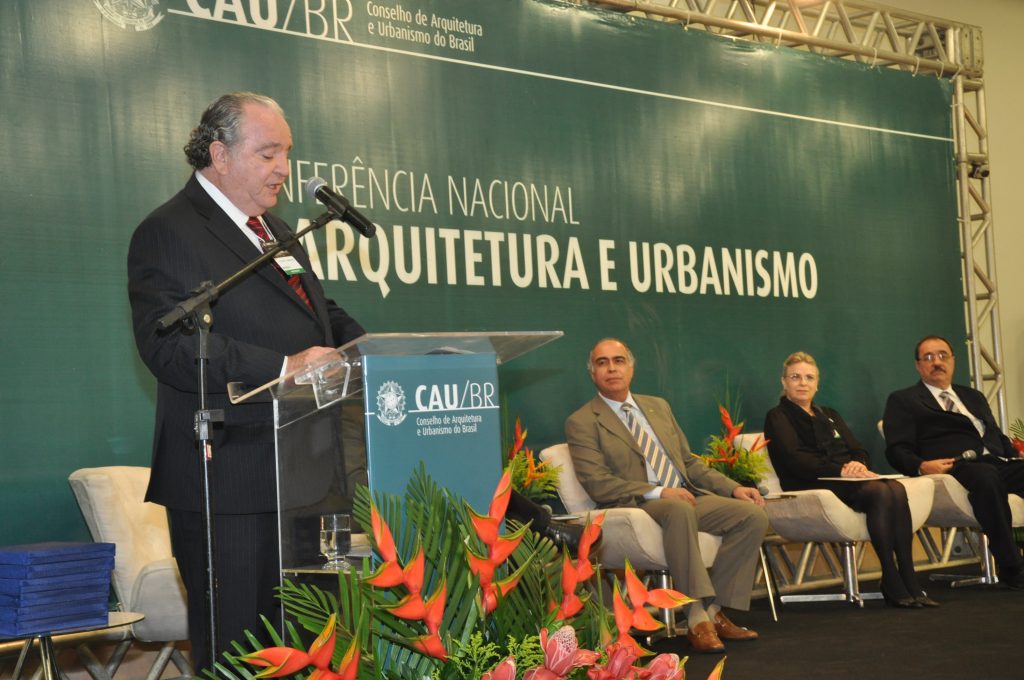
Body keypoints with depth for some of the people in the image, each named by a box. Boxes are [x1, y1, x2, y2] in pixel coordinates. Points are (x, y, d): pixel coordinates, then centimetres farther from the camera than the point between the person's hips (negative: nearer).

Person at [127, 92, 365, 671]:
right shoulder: (167, 233, -8)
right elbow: (170, 346, -20)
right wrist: (282, 367, -27)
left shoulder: (276, 232, 21)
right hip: (230, 483, -8)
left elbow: (324, 314, 27)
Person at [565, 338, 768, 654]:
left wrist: (733, 487, 7)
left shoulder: (658, 406, 22)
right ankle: (697, 619, -38)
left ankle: (715, 612, -14)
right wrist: (659, 492, -21)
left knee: (753, 515, -17)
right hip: (636, 508, -6)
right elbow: (597, 484, -10)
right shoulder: (582, 423, 1)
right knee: (679, 509, -39)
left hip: (688, 496, 7)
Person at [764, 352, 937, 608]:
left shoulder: (830, 415, 30)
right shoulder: (778, 417, 9)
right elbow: (794, 460, -8)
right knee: (879, 492, -32)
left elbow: (858, 450, 17)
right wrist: (840, 470, -17)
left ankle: (909, 582, -32)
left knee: (896, 489, -27)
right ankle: (892, 584, -31)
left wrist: (858, 464, -8)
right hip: (811, 486, -6)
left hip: (849, 480, 6)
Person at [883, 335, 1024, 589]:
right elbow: (897, 451, 4)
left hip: (1001, 463, 6)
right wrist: (922, 466, -18)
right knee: (985, 475, -39)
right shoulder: (902, 401, 16)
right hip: (956, 468, -5)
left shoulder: (974, 397, 35)